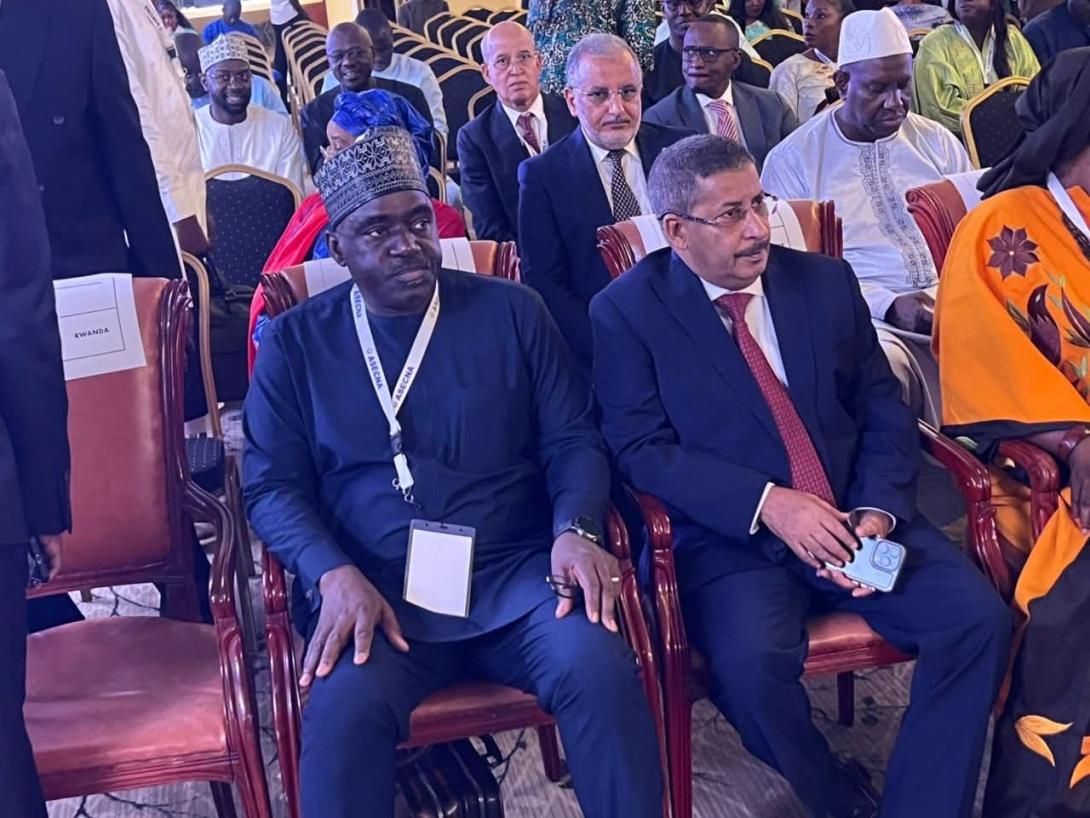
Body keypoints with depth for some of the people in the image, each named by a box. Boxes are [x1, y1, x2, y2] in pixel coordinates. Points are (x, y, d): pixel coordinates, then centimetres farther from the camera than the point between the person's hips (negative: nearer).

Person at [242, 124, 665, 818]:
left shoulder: (509, 311, 10)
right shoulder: (296, 342, 9)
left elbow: (573, 440, 8)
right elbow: (272, 485, 3)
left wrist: (576, 530, -13)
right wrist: (334, 574, -15)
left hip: (515, 574, 1)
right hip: (375, 592, 0)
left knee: (601, 671, -28)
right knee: (343, 708, -31)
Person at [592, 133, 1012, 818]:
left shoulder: (827, 282, 11)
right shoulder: (627, 310, -1)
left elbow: (884, 409, 10)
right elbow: (642, 448, -9)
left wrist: (878, 511, -8)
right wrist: (766, 503, -19)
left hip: (856, 519, 4)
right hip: (733, 537, -3)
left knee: (979, 617, -18)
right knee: (752, 661, -31)